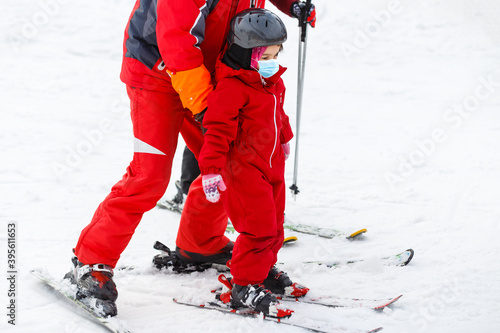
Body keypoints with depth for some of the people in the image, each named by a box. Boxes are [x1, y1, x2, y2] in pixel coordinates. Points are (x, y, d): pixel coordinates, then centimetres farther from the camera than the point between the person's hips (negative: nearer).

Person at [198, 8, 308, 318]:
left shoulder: (274, 81, 8)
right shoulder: (232, 87, -20)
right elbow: (218, 129, -22)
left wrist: (284, 139, 40)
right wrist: (211, 170, -26)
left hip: (272, 164, 9)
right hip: (243, 167, -9)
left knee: (274, 222, 15)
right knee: (259, 225, -12)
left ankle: (265, 268, 33)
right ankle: (245, 286, -3)